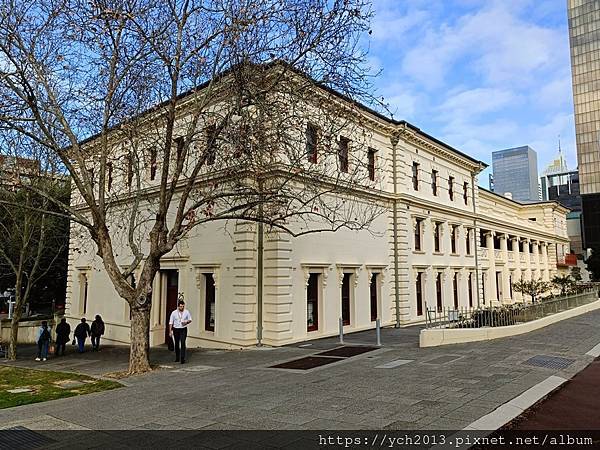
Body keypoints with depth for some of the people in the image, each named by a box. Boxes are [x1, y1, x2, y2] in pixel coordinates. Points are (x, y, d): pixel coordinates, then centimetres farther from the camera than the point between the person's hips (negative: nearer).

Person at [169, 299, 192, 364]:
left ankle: (183, 358, -11)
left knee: (183, 343, -12)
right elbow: (171, 322, 2)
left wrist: (186, 322, -13)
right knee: (177, 344, 11)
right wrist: (170, 331, -1)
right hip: (176, 329, 1)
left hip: (183, 329, -1)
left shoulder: (187, 312, -1)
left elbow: (190, 320, 9)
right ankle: (177, 358, 27)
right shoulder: (174, 313, -3)